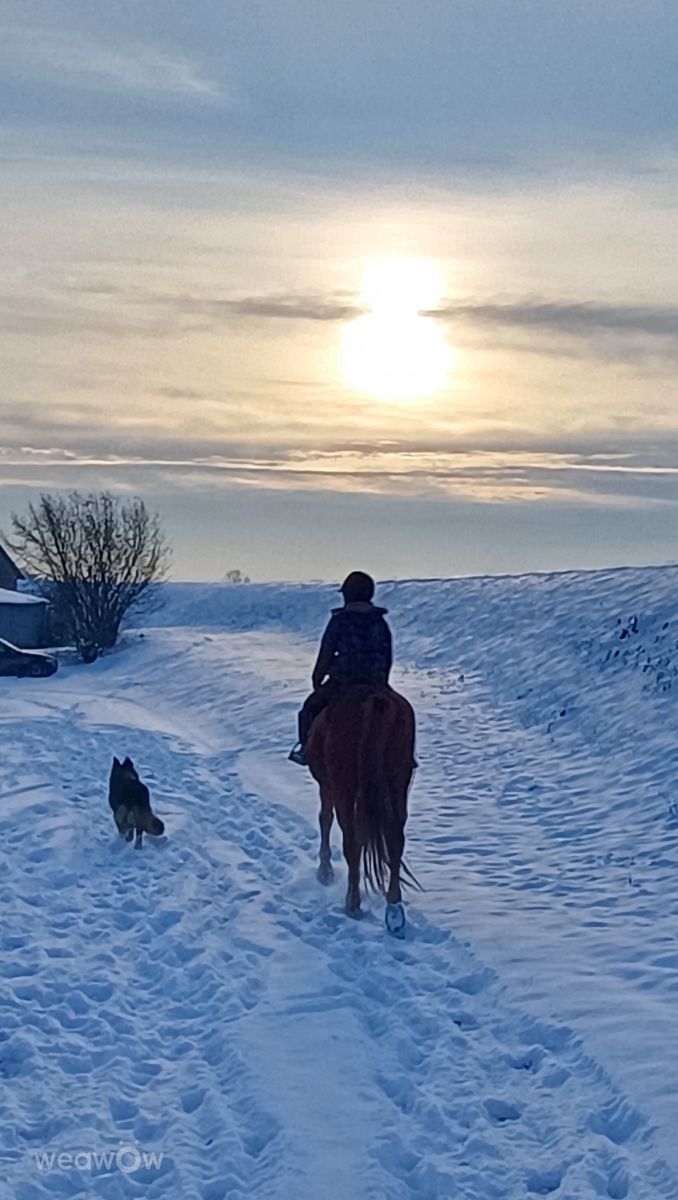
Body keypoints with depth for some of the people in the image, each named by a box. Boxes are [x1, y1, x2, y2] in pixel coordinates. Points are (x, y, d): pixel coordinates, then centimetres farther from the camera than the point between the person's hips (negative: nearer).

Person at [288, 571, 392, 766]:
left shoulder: (339, 620, -8)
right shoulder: (380, 622, 5)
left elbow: (325, 655, -5)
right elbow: (388, 658, 11)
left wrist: (316, 680, 7)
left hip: (341, 684, -3)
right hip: (374, 686, 3)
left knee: (310, 707, 19)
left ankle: (306, 748, 16)